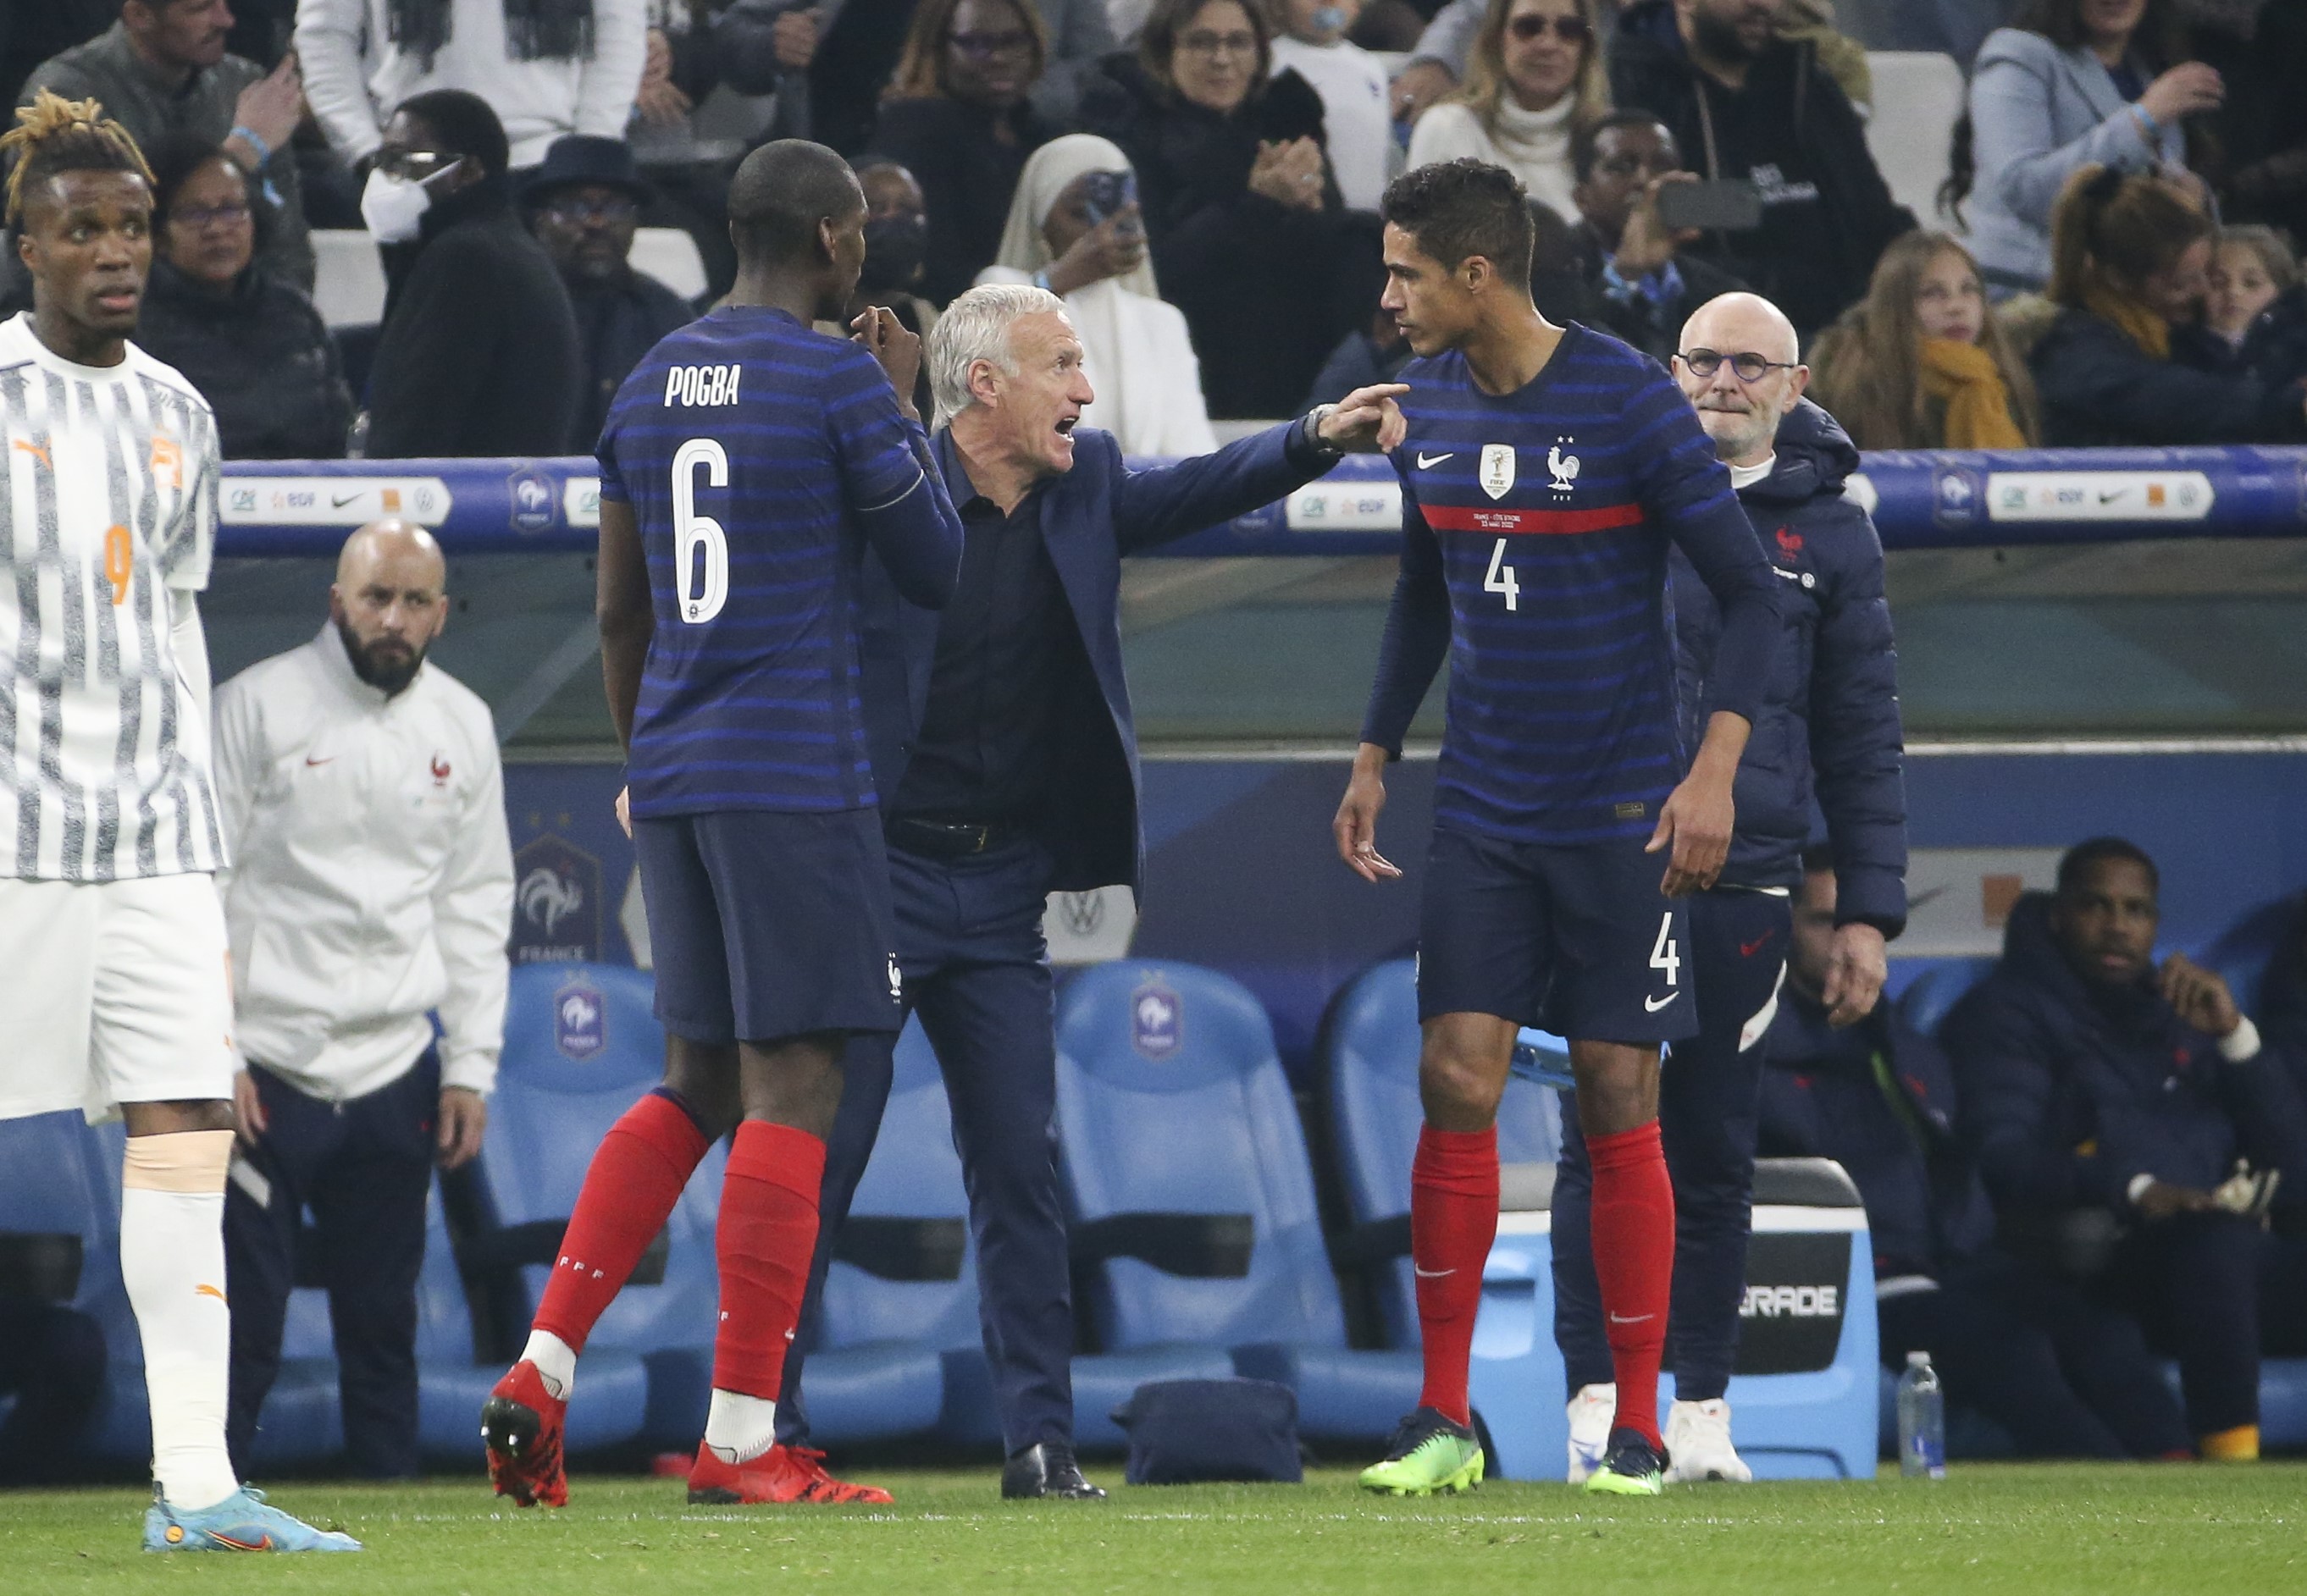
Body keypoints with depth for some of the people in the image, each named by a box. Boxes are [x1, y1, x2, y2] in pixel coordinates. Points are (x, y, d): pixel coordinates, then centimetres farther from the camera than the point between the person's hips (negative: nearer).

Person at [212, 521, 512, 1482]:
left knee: (383, 1324, 5)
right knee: (240, 1325, -7)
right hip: (266, 1069, -4)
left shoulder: (463, 726, 11)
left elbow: (476, 907, 15)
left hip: (393, 1074, 4)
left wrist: (470, 1068, 8)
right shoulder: (257, 707, -3)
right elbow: (198, 888, -4)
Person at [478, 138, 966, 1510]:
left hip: (675, 774, 7)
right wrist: (906, 408, 12)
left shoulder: (651, 385, 12)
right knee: (793, 1090, -4)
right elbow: (939, 571, 0)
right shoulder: (842, 384, -9)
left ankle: (543, 1369, 4)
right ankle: (739, 1438, -6)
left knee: (699, 1085, 16)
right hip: (797, 774, -7)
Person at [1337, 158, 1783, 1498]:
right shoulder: (1430, 403, 5)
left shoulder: (1628, 401, -13)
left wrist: (1715, 768, -20)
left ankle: (1639, 1428, 6)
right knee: (1456, 1082, -4)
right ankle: (1445, 1421, 3)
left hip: (1621, 817, -5)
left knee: (1619, 1104, -2)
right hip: (1484, 816, 5)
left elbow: (1753, 593, -10)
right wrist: (1376, 755, 15)